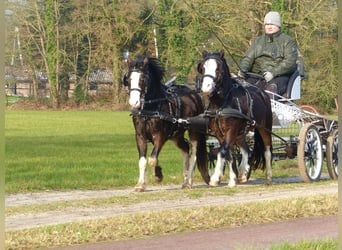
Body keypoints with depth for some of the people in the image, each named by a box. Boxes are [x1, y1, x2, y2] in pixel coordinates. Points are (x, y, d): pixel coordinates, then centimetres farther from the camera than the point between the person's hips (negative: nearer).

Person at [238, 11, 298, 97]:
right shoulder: (258, 41, 24)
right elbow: (248, 58, 18)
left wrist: (273, 73, -20)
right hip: (257, 75, 4)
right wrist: (243, 69, -7)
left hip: (280, 76, -4)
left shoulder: (287, 41, 8)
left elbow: (290, 61, -6)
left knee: (272, 87, -38)